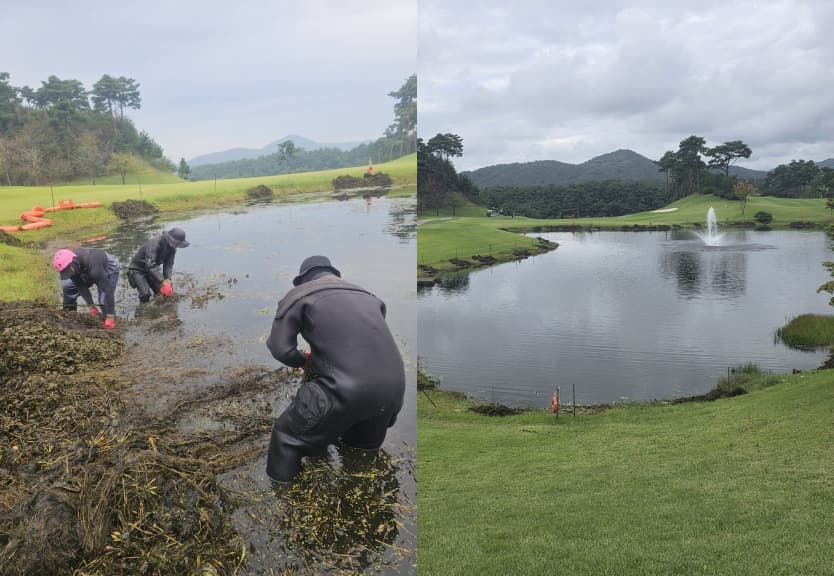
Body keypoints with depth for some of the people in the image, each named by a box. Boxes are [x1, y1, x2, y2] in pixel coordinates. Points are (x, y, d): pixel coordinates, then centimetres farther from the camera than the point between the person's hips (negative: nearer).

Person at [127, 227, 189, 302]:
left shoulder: (172, 248, -9)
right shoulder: (154, 244, -34)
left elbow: (168, 264, -12)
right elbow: (150, 265, -41)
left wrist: (168, 279, -31)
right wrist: (163, 282, -49)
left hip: (152, 270, 7)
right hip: (137, 269, -7)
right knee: (145, 294, -24)